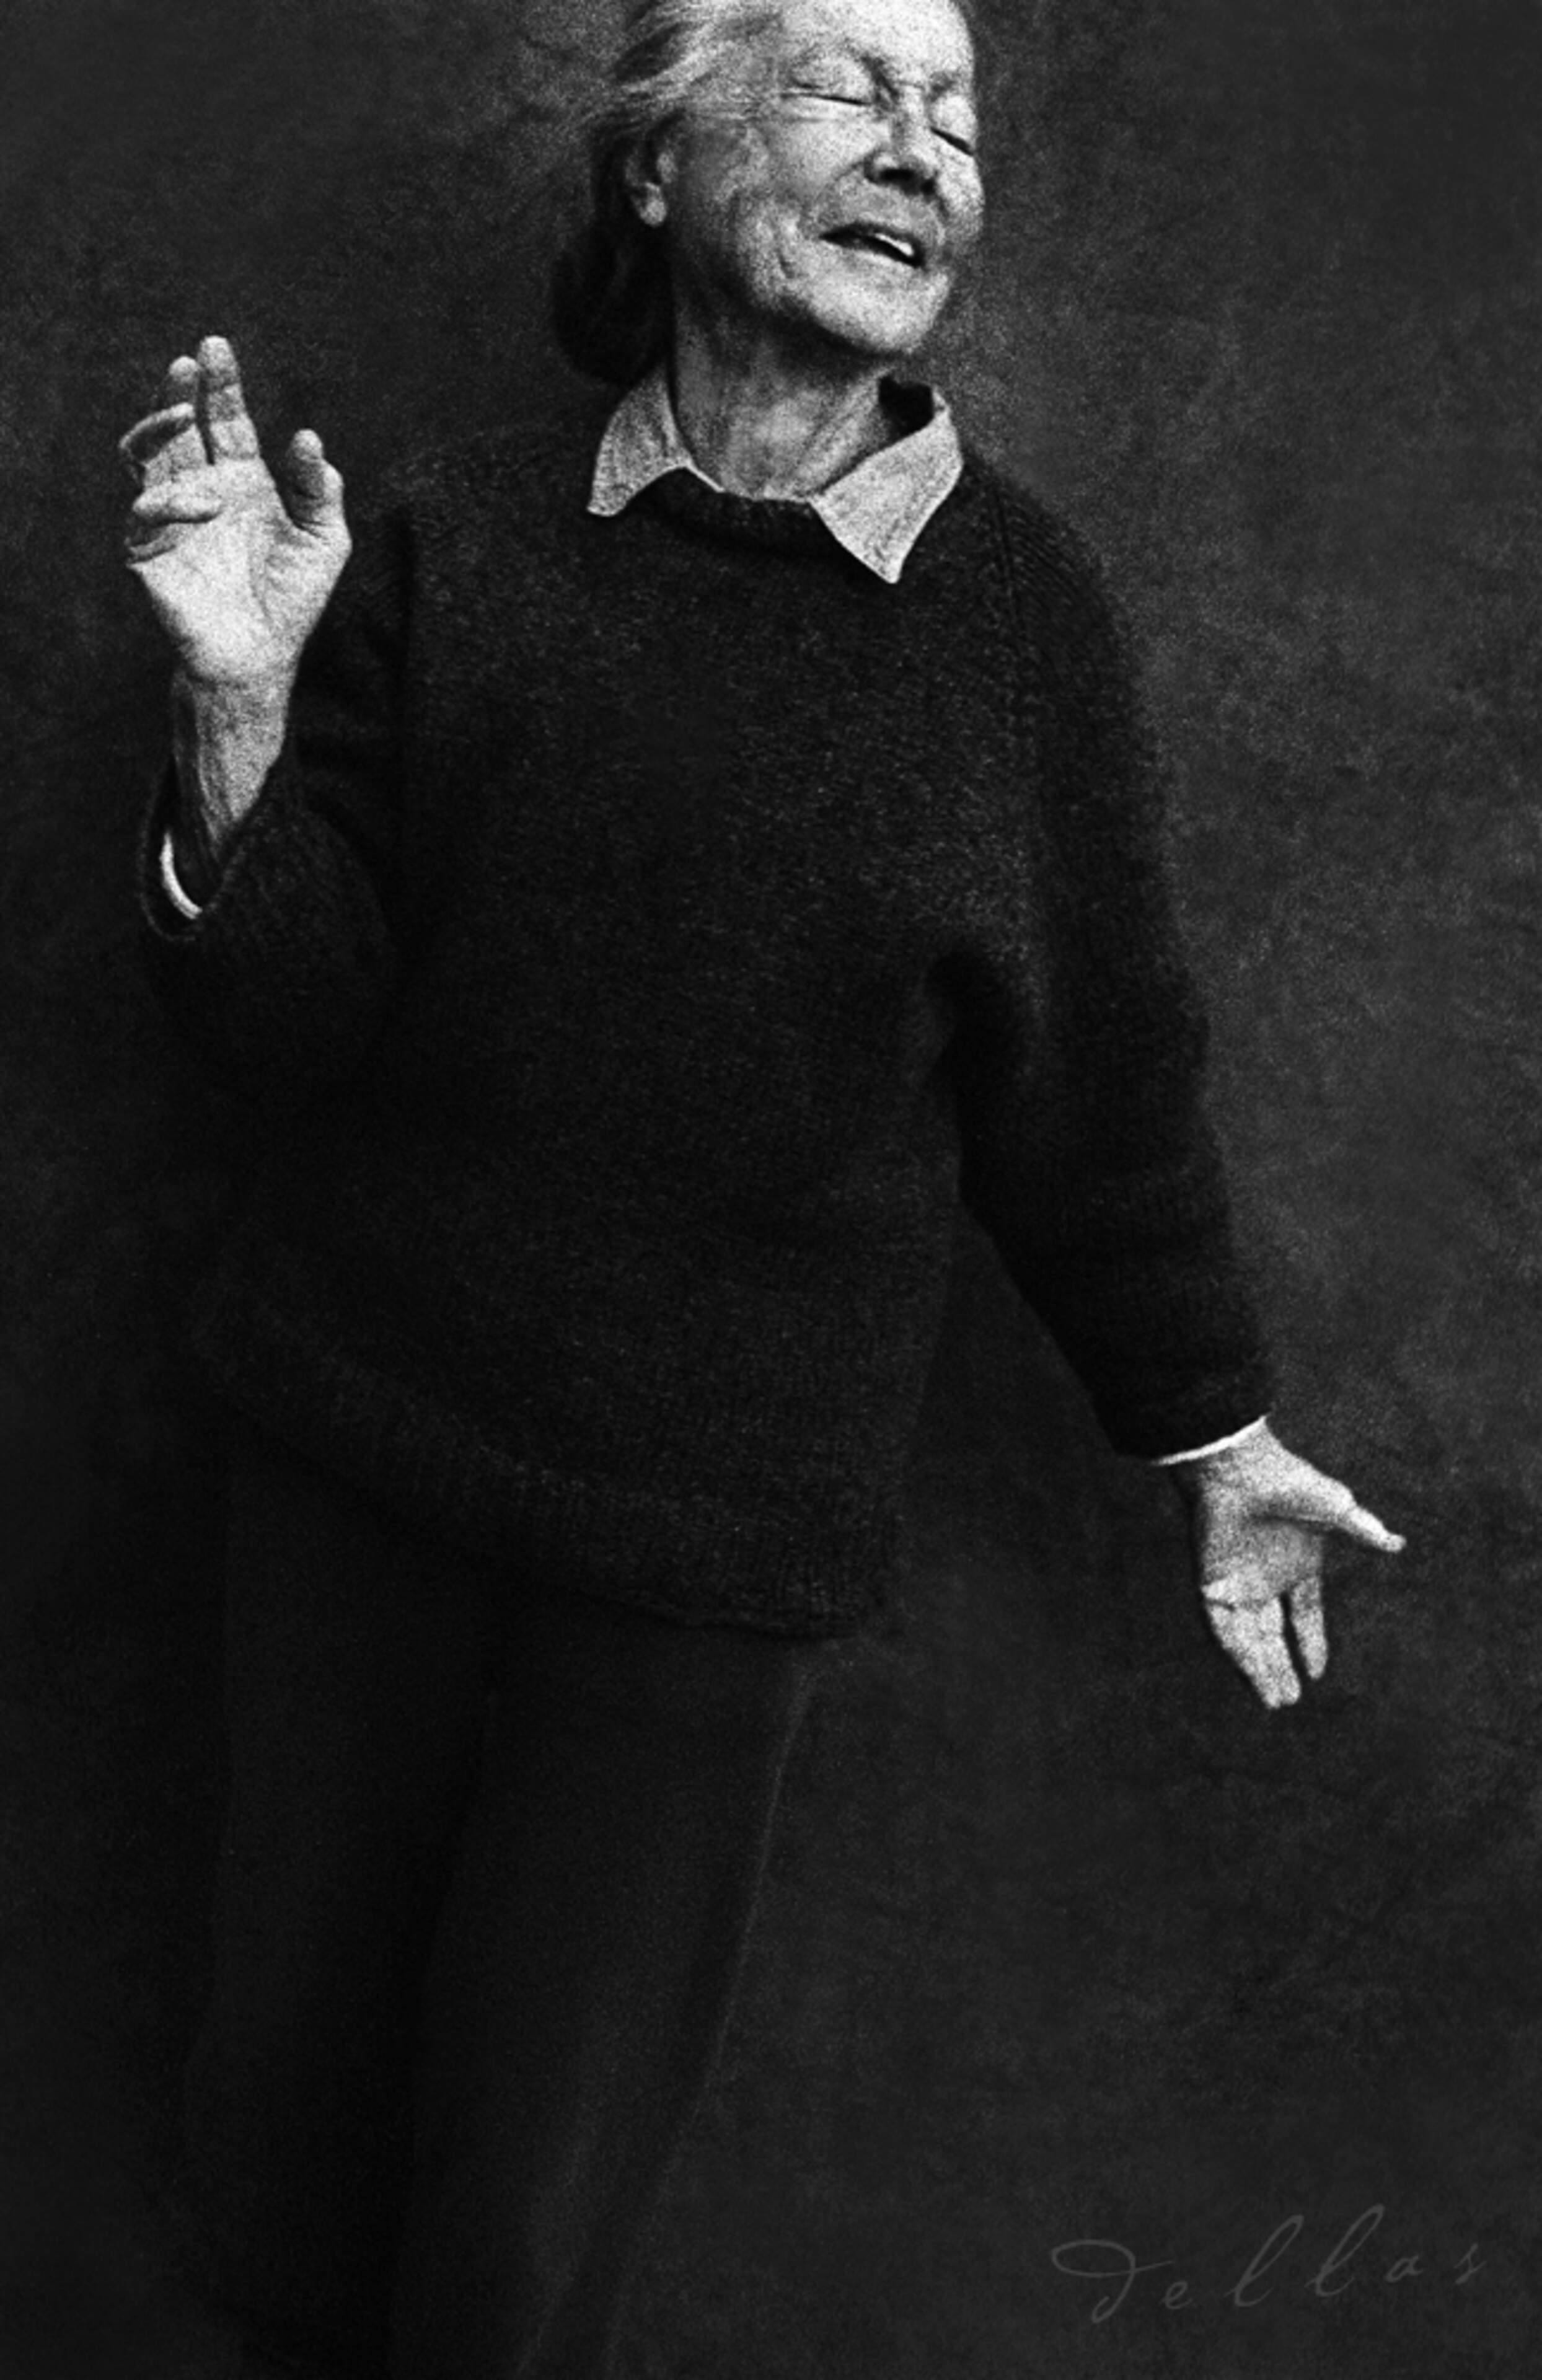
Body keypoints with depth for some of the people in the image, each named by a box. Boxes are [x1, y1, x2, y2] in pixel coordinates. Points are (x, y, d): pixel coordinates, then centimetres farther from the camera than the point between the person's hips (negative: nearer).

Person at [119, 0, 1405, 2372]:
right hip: (355, 1457, 2)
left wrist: (1212, 1429, 11)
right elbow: (284, 1023, -4)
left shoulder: (1020, 606, -7)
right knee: (287, 2107, 18)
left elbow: (1096, 1075, 3)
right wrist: (243, 703, -21)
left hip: (717, 1533, -1)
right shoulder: (454, 542, -6)